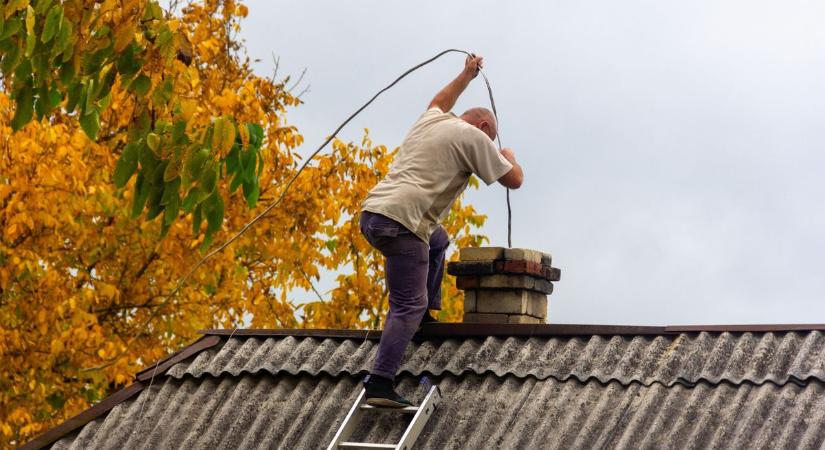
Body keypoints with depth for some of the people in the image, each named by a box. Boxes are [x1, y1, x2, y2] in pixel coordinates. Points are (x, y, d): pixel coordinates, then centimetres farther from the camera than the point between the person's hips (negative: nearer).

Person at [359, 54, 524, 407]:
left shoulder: (430, 121, 23)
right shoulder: (472, 136, 2)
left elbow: (439, 102, 51)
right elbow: (514, 179, 8)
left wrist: (467, 74, 61)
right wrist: (508, 156, 29)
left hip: (372, 211, 9)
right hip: (401, 222, -9)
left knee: (437, 241, 36)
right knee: (408, 307, -9)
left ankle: (427, 314, 30)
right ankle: (379, 385, -18)